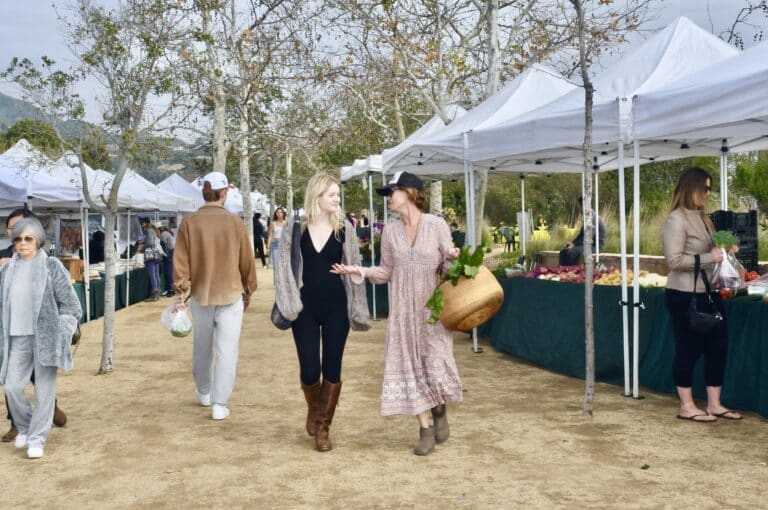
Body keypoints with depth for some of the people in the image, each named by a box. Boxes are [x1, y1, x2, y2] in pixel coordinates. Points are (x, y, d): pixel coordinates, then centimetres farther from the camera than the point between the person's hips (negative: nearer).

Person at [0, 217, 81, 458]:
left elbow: (70, 304, -2)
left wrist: (60, 334, -7)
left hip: (46, 335, -3)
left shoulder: (51, 266, -4)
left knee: (44, 389, 0)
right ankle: (24, 427, 26)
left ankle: (37, 438, 12)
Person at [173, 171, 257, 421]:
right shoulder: (235, 222, -7)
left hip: (200, 295, 2)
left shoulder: (189, 223, -5)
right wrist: (248, 291, 11)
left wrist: (181, 292, 1)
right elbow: (247, 261, -1)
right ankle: (220, 404, -2)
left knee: (202, 347, 19)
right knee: (227, 351, 1)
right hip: (231, 295, -2)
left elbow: (181, 261, -5)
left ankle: (204, 392, 37)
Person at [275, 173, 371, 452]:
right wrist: (288, 304, -10)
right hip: (305, 307, -1)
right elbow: (284, 267, 1)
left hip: (336, 306, 1)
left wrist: (357, 309, -1)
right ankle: (313, 409, 30)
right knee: (309, 369, -2)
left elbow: (354, 268, 3)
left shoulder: (344, 229, 1)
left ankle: (323, 426, 16)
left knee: (332, 368, 2)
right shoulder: (294, 228, -1)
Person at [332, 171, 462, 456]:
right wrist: (359, 271, -3)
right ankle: (425, 429, 13)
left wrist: (453, 259, -20)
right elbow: (386, 272, 10)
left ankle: (439, 410, 25)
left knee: (436, 365, -7)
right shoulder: (390, 232, 7)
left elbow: (449, 266, 1)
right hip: (403, 310, 3)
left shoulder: (436, 225, -3)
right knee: (410, 366, 3)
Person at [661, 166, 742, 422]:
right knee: (688, 349, 1)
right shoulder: (677, 219, -14)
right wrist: (710, 257, -21)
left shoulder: (702, 217, 12)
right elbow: (675, 260, -21)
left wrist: (724, 251, 5)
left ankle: (714, 404, 21)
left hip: (709, 293, 9)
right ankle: (687, 407, 13)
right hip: (685, 296, -9)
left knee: (717, 346, 10)